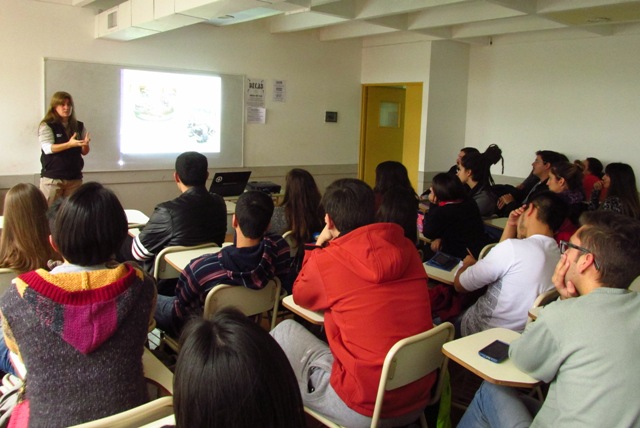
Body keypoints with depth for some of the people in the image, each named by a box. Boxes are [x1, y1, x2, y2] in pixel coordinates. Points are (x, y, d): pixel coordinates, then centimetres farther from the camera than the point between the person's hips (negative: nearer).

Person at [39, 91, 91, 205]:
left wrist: (85, 144, -13)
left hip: (75, 177, 4)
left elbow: (84, 152, 10)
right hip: (52, 177, -4)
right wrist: (69, 144, -28)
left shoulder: (79, 126, 9)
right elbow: (47, 148, -16)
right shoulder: (46, 126, -3)